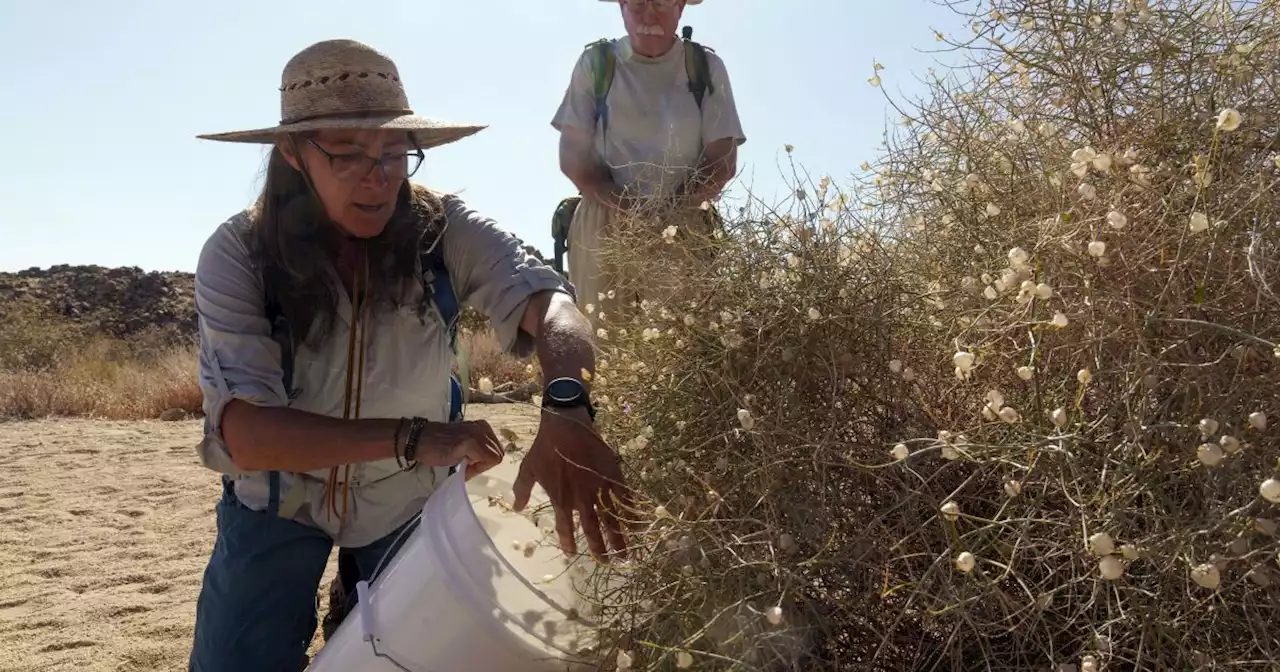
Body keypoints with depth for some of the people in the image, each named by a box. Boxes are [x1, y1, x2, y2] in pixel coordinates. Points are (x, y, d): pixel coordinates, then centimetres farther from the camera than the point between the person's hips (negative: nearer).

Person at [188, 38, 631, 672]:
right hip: (279, 501, 0)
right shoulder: (237, 255, -22)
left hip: (411, 501, 1)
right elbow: (245, 433, -31)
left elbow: (547, 301, -36)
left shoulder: (444, 229, -20)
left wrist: (565, 410, -58)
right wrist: (410, 438, -43)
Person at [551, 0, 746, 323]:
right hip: (602, 225, 0)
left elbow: (723, 161, 2)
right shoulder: (596, 63, 6)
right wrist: (629, 211, -13)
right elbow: (573, 157, 2)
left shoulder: (706, 67, 7)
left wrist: (669, 215, -14)